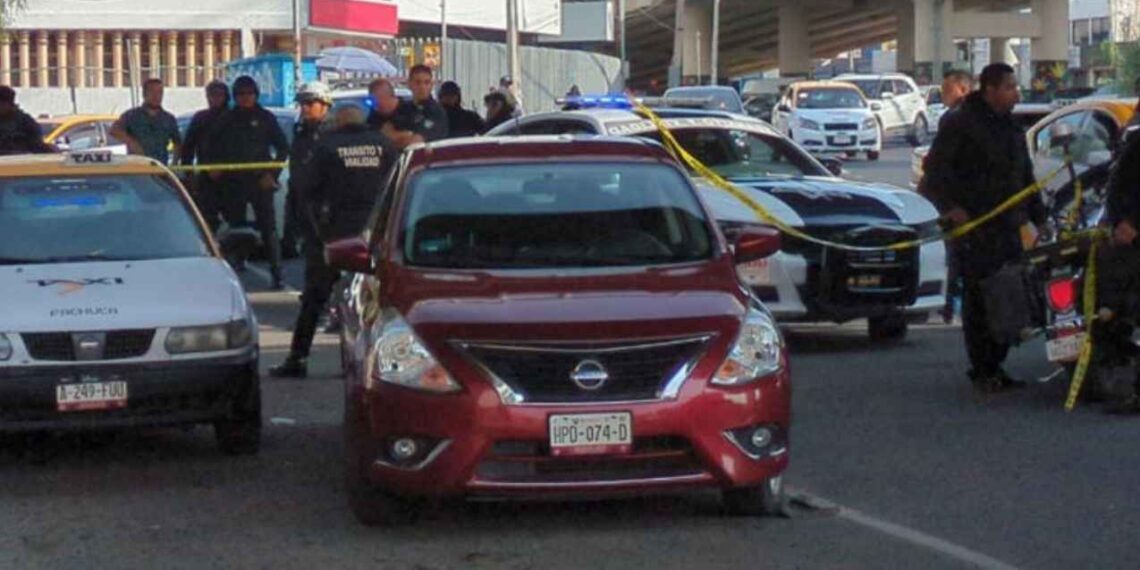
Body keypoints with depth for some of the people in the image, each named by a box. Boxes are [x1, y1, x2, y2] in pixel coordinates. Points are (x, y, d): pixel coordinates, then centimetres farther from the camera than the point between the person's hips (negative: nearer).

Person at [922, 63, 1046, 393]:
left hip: (1008, 227, 7)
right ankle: (982, 371, -3)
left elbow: (1025, 177, 27)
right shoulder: (961, 124, -4)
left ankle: (995, 366, 14)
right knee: (979, 300, -7)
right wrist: (949, 206, -21)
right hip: (973, 227, -7)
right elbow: (936, 167, -10)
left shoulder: (1012, 129, 20)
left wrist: (1039, 217, 20)